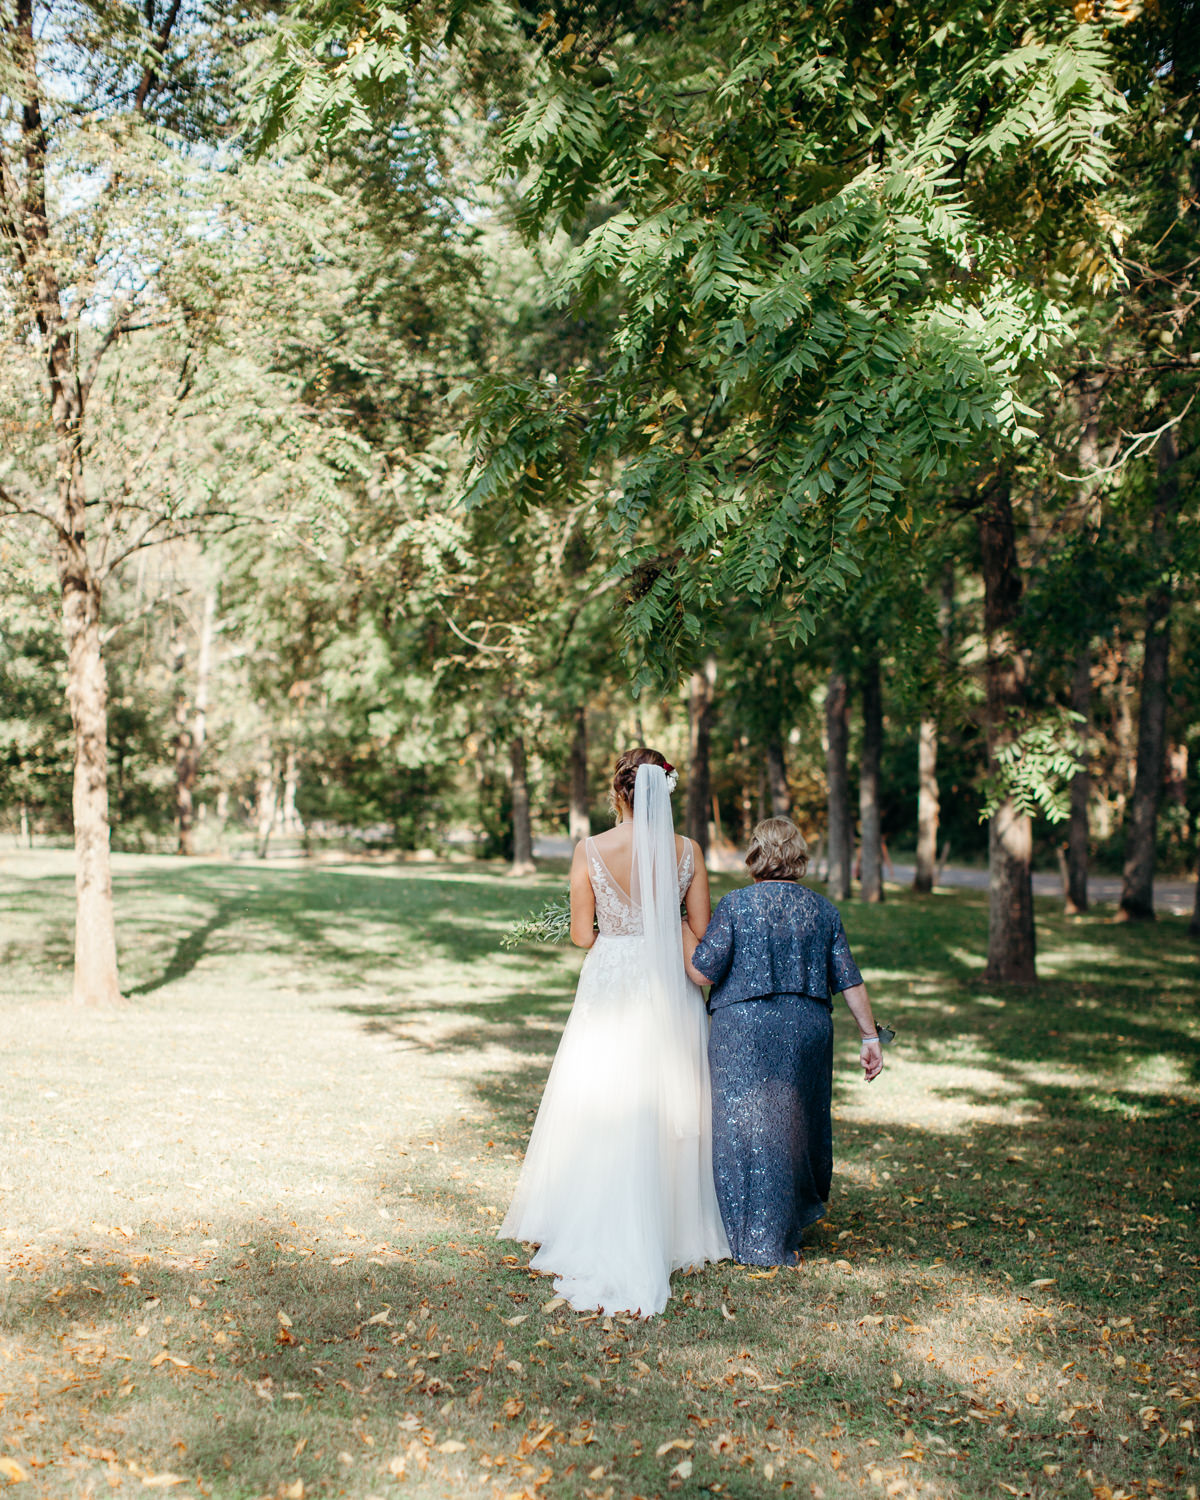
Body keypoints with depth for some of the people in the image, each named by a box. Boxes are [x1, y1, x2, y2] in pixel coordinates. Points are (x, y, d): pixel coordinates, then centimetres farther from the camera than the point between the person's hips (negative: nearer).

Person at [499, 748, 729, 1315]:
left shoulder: (591, 851, -9)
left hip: (610, 989, -2)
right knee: (668, 1116, 13)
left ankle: (603, 1244, 10)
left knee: (602, 1118, 6)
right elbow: (701, 932, 1)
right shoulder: (687, 851, -4)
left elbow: (581, 935, -5)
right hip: (670, 993, 2)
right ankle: (674, 1231, 23)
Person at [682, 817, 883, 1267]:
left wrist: (681, 928, 4)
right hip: (808, 1030, 4)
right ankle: (785, 1233, 33)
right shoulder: (823, 909, 4)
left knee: (744, 1126, 5)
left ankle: (755, 1241, 8)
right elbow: (849, 980, 4)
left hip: (743, 1029, -4)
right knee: (796, 1123, 18)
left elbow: (703, 971, -11)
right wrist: (870, 1037, 10)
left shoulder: (735, 905, -8)